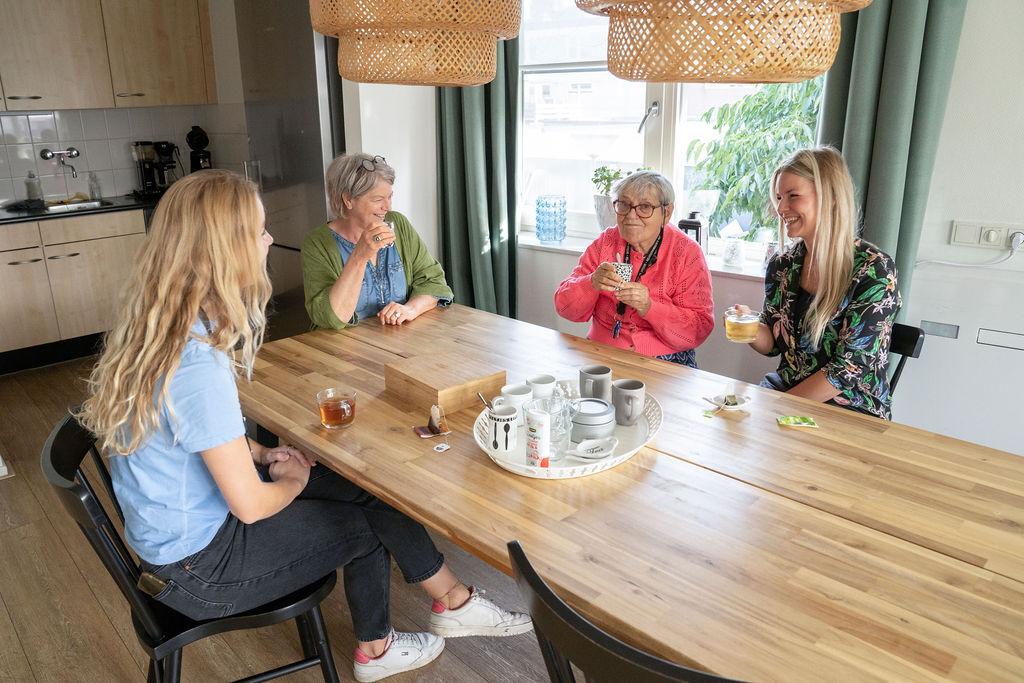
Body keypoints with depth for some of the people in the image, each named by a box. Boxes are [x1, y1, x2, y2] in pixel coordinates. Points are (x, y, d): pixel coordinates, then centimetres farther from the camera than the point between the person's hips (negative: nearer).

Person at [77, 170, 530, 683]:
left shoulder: (159, 326, -4)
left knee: (373, 489, 5)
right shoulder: (198, 362, -34)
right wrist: (293, 481, -7)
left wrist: (261, 454, 2)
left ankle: (455, 603, 22)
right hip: (200, 563, -8)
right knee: (367, 525, 5)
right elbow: (251, 504, -27)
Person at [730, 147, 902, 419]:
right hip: (785, 389, 5)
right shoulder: (782, 264, 3)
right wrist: (750, 327, -12)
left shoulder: (874, 270, -14)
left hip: (852, 410, -5)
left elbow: (850, 369, -17)